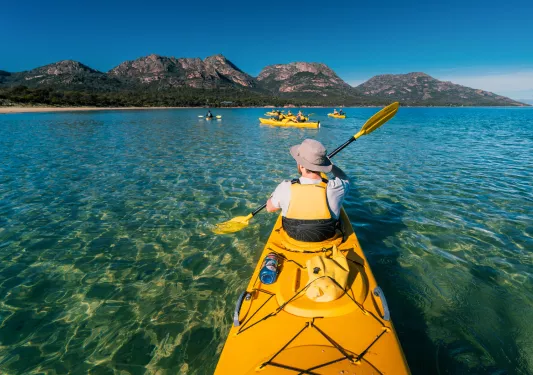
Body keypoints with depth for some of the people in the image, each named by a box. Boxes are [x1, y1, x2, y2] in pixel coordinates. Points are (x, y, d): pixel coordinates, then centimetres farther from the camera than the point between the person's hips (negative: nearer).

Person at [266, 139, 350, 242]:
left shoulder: (285, 188, -31)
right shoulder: (335, 188, -31)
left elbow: (269, 208, -8)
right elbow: (345, 179, -3)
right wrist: (330, 163, 9)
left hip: (293, 237, 0)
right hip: (327, 240, 0)